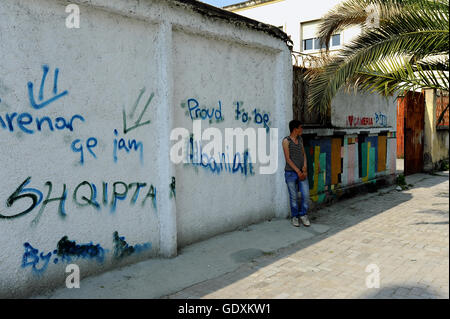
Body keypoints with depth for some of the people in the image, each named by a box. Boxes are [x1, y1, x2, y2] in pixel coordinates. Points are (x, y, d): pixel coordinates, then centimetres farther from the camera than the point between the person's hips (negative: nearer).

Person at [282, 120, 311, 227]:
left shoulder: (300, 140, 12)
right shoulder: (286, 141, -7)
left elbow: (303, 154, 14)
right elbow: (288, 159, -11)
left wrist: (305, 166, -4)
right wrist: (298, 171, -12)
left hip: (302, 172, 5)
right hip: (291, 173, -5)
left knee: (306, 195, -1)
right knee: (294, 196, 2)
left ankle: (303, 215, 17)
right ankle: (294, 216, 18)